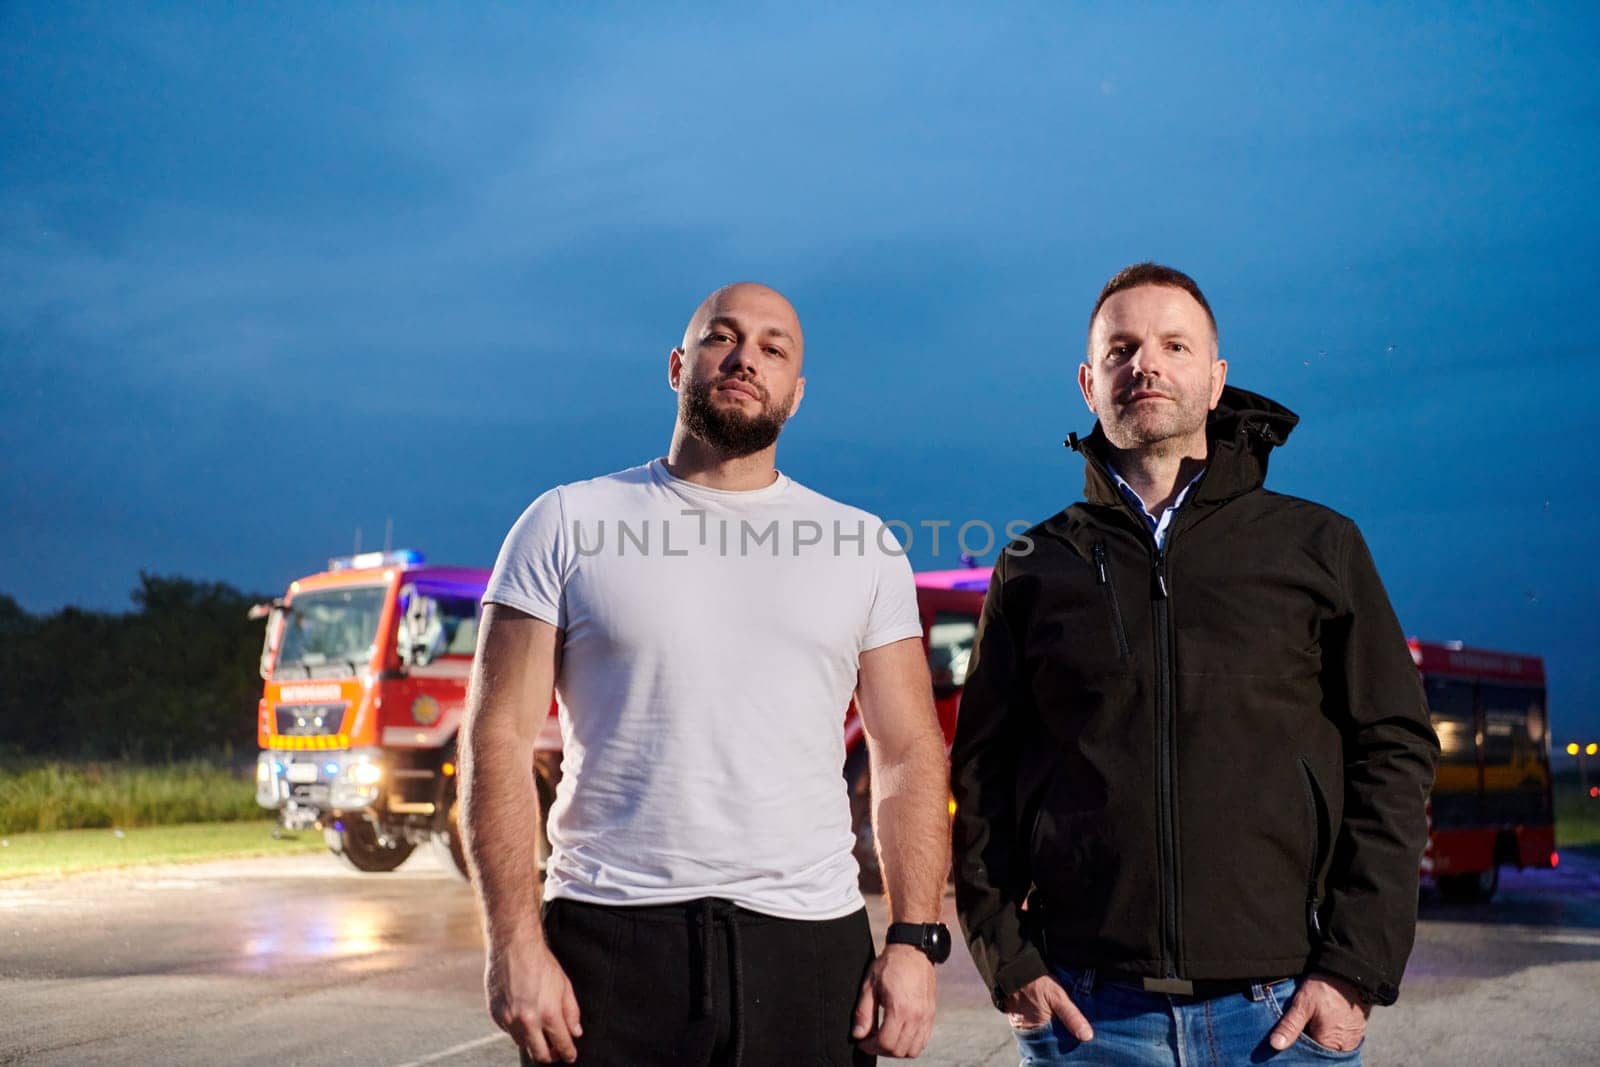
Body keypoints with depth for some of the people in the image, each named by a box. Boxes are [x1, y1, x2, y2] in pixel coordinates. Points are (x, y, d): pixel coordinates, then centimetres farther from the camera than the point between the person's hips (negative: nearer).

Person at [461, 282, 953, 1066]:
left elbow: (910, 754, 8)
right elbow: (500, 738, -1)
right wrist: (515, 943, -10)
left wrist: (914, 942, -3)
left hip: (809, 944, 2)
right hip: (609, 941, -1)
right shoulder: (567, 524, 4)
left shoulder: (862, 547, 9)